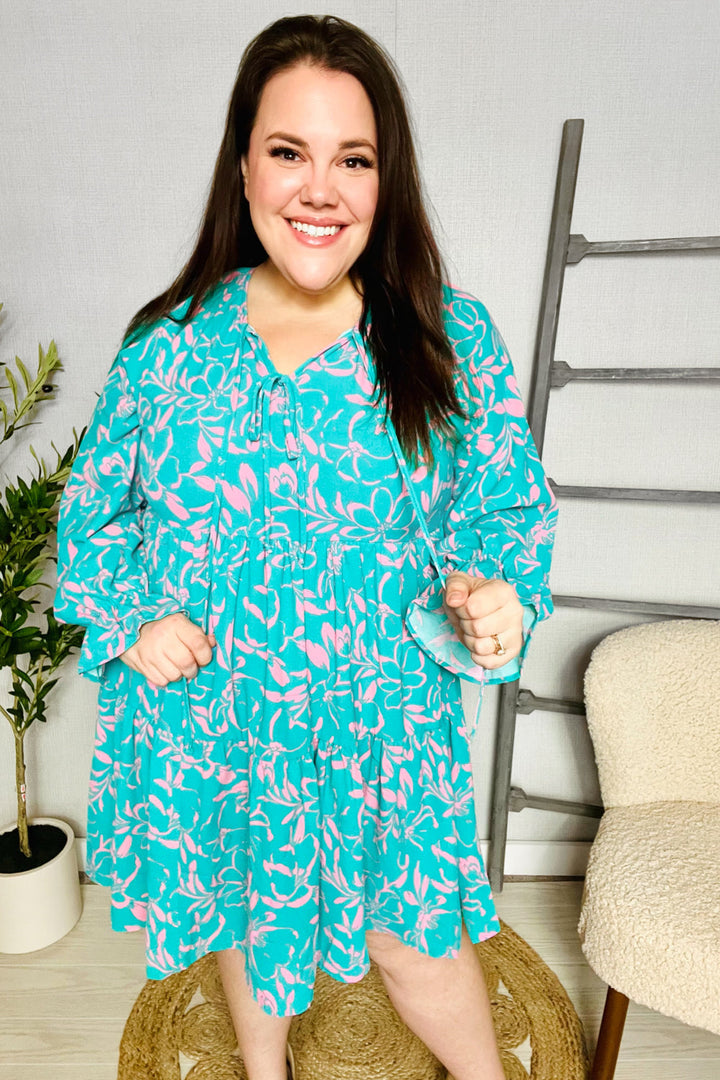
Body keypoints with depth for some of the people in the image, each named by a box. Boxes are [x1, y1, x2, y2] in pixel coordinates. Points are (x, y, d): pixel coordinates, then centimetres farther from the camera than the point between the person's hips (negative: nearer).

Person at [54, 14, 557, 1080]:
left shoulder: (457, 342, -7)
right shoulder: (168, 342, -5)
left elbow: (507, 506, 0)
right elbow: (94, 506, 5)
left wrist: (495, 592, -20)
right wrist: (130, 617, -10)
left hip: (379, 723, -1)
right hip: (204, 718, 3)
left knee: (409, 931, 17)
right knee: (244, 909, 26)